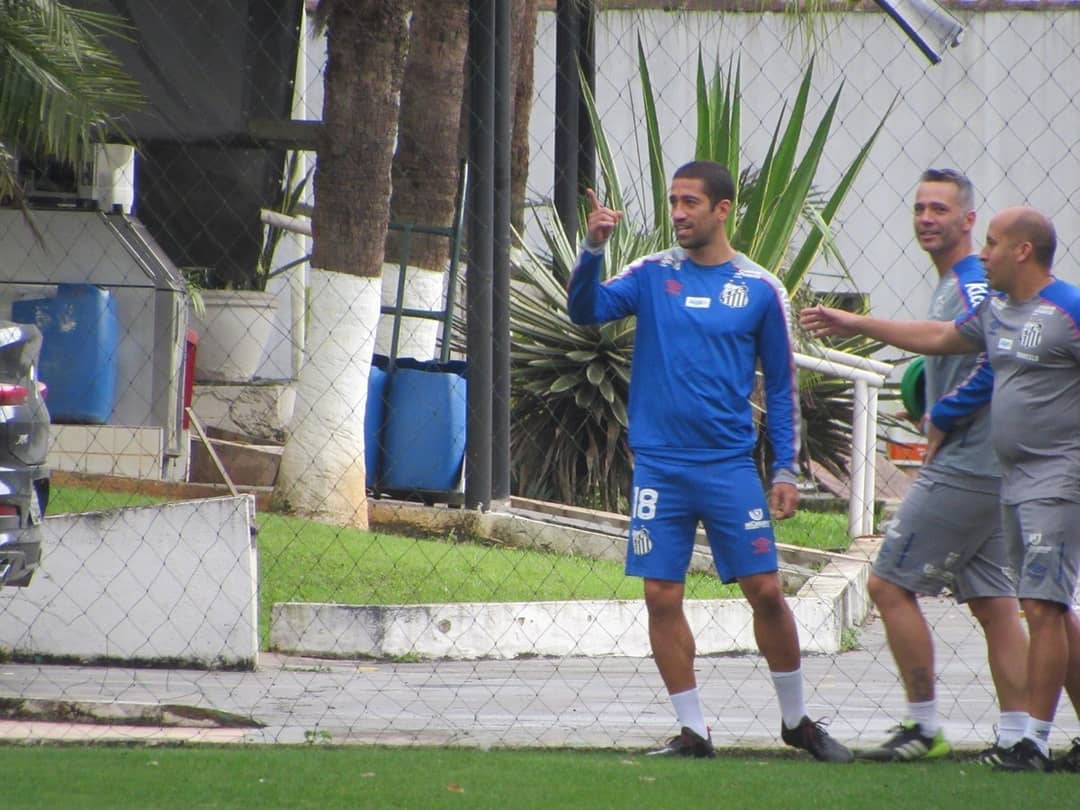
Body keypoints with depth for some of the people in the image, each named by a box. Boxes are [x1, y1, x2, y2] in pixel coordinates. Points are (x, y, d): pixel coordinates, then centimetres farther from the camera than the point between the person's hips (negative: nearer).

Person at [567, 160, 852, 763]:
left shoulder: (761, 289, 3)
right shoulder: (652, 275, 5)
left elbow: (782, 387, 7)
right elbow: (586, 310, -9)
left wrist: (787, 470, 1)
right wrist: (594, 248, -25)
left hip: (730, 465, -1)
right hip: (660, 465, 1)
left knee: (765, 590, -2)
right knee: (662, 597, 0)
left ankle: (797, 719, 14)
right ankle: (693, 730, 9)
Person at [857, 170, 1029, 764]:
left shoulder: (974, 285, -13)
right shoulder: (952, 286, 18)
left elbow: (992, 363, -24)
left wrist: (940, 421, -13)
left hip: (962, 469, -10)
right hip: (988, 470, 10)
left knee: (889, 583, -6)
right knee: (993, 600, 8)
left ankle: (925, 727, -2)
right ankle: (1014, 736, 6)